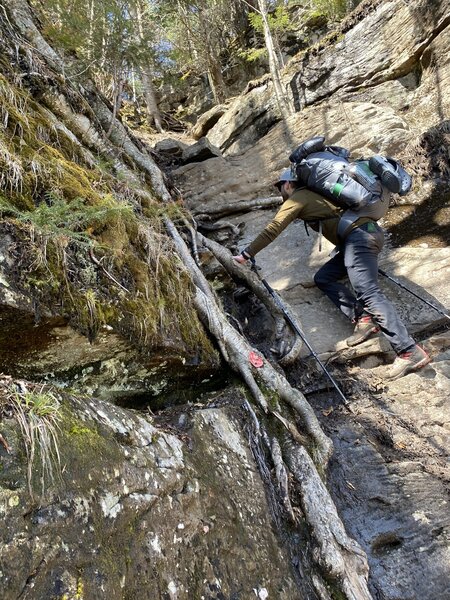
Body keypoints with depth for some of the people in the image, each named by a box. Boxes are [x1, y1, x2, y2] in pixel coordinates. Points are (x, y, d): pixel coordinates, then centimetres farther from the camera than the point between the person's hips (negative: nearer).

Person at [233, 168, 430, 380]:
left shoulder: (297, 199, 2)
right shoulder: (312, 195, 26)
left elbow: (272, 230, -4)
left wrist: (246, 254, -1)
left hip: (359, 236, -9)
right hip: (366, 234, 9)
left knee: (367, 292, -20)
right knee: (323, 278, 9)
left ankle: (410, 352, -24)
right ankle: (363, 318, -5)